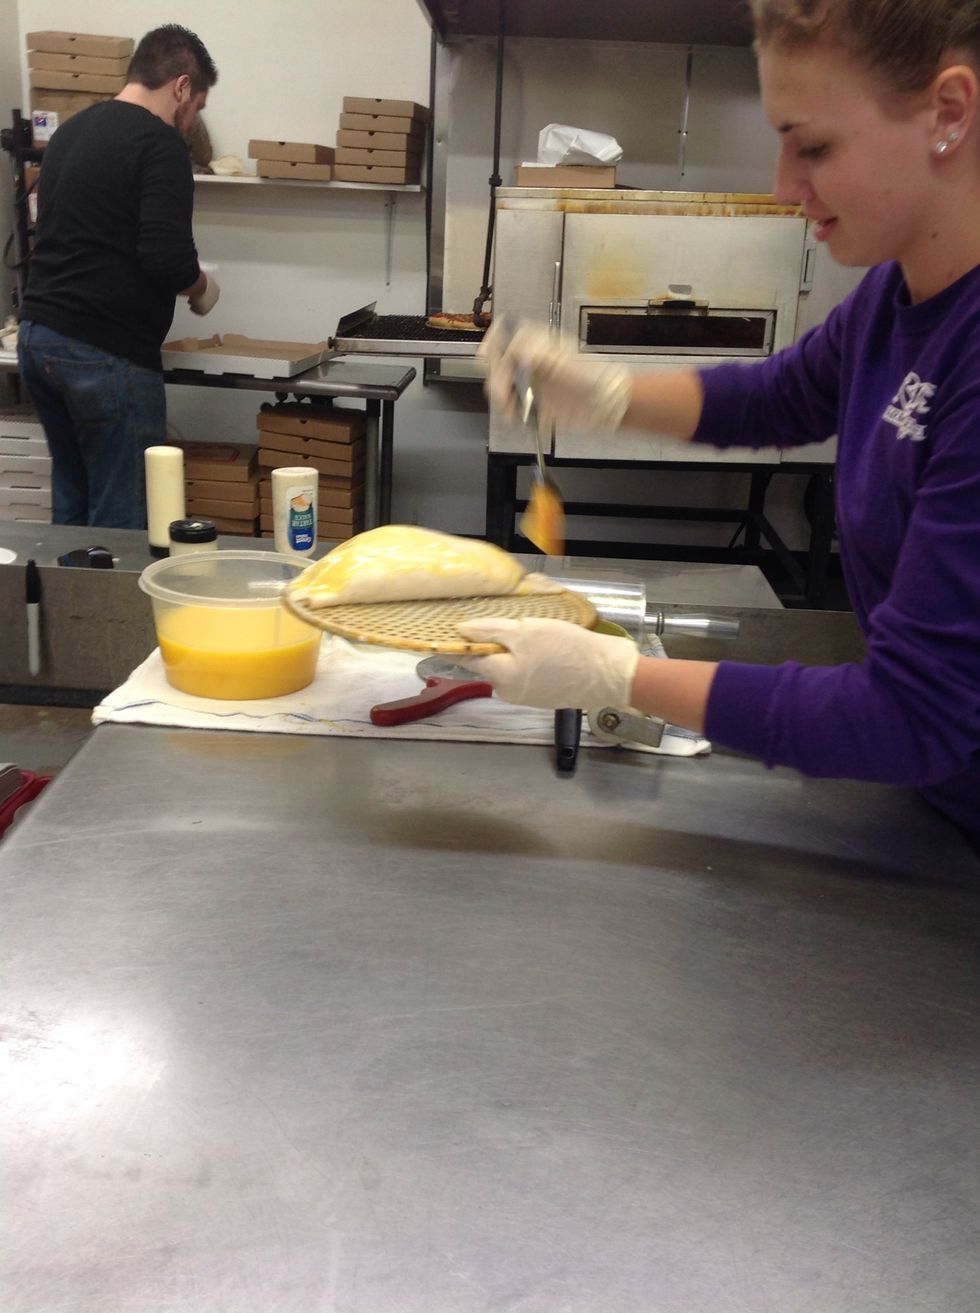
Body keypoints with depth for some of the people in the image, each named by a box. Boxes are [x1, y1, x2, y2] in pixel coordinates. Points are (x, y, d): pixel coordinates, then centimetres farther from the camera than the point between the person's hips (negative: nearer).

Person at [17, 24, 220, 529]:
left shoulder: (69, 131, 17)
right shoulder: (159, 143, -9)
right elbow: (168, 256, -19)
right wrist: (201, 288, 3)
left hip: (36, 335, 9)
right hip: (105, 353, -9)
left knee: (71, 503, 16)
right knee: (122, 518, -1)